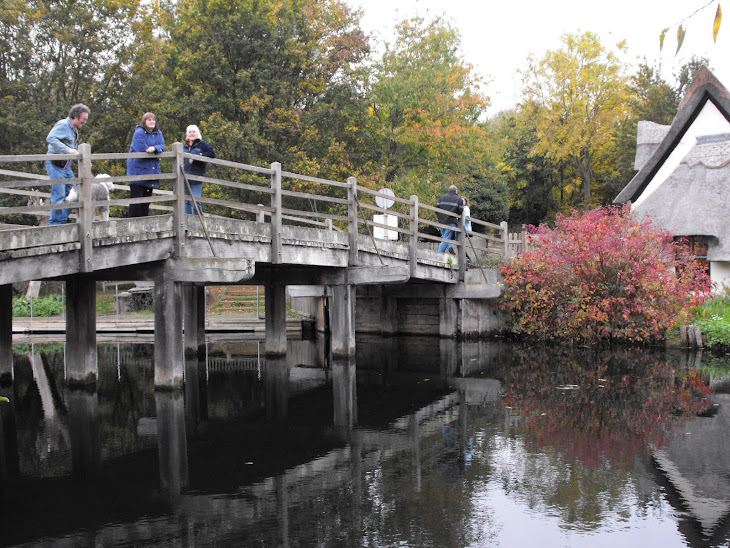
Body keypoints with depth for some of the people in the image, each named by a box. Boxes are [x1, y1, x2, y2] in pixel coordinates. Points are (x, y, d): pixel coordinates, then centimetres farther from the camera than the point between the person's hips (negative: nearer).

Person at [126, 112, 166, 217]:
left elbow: (162, 146, -1)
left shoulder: (158, 133, 12)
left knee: (147, 197, 11)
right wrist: (156, 155, -6)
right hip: (138, 168, -7)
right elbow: (142, 150, -17)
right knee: (136, 197, -6)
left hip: (151, 170, 7)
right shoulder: (139, 133, -9)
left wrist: (154, 148, -23)